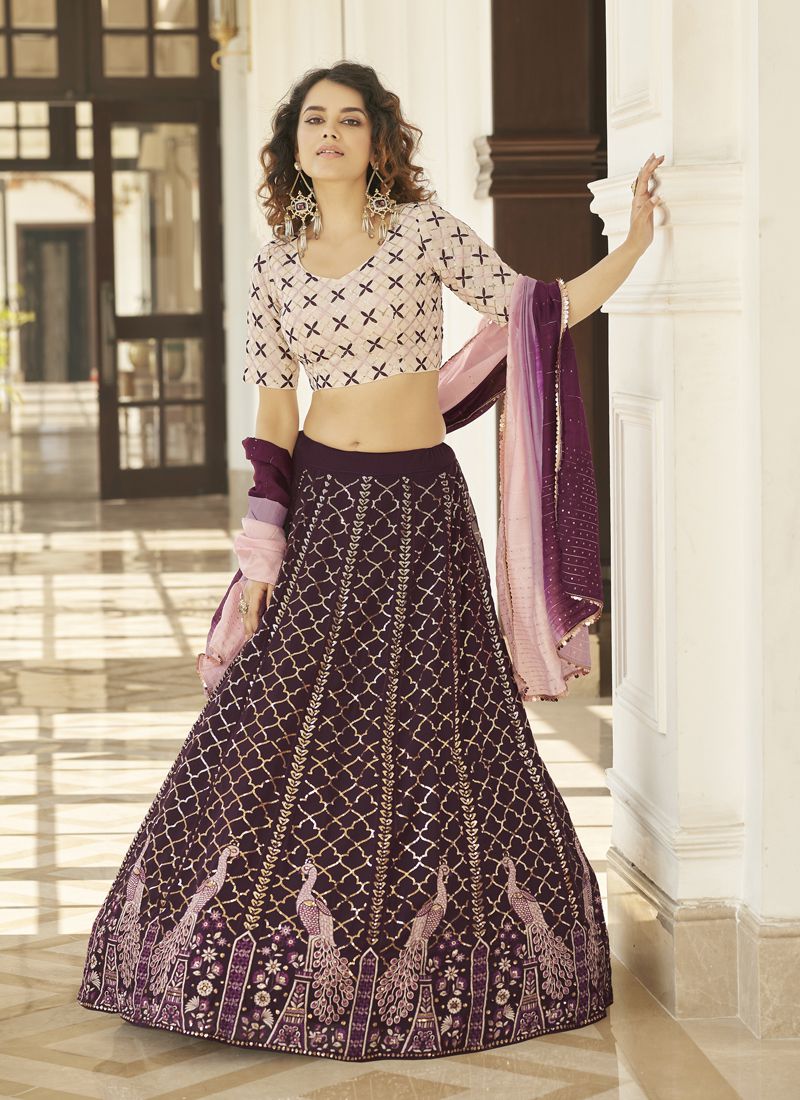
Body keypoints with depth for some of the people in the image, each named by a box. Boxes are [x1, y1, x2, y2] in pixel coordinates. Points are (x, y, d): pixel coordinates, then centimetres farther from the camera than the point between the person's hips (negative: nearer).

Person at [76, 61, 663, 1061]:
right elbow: (272, 416, 7)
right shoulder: (275, 267, 6)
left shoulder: (426, 230, -1)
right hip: (320, 504, 2)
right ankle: (268, 962, 9)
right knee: (281, 719, -2)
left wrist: (634, 246, -13)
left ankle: (411, 969, 14)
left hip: (419, 505, -2)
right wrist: (261, 549, 2)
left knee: (423, 730, 1)